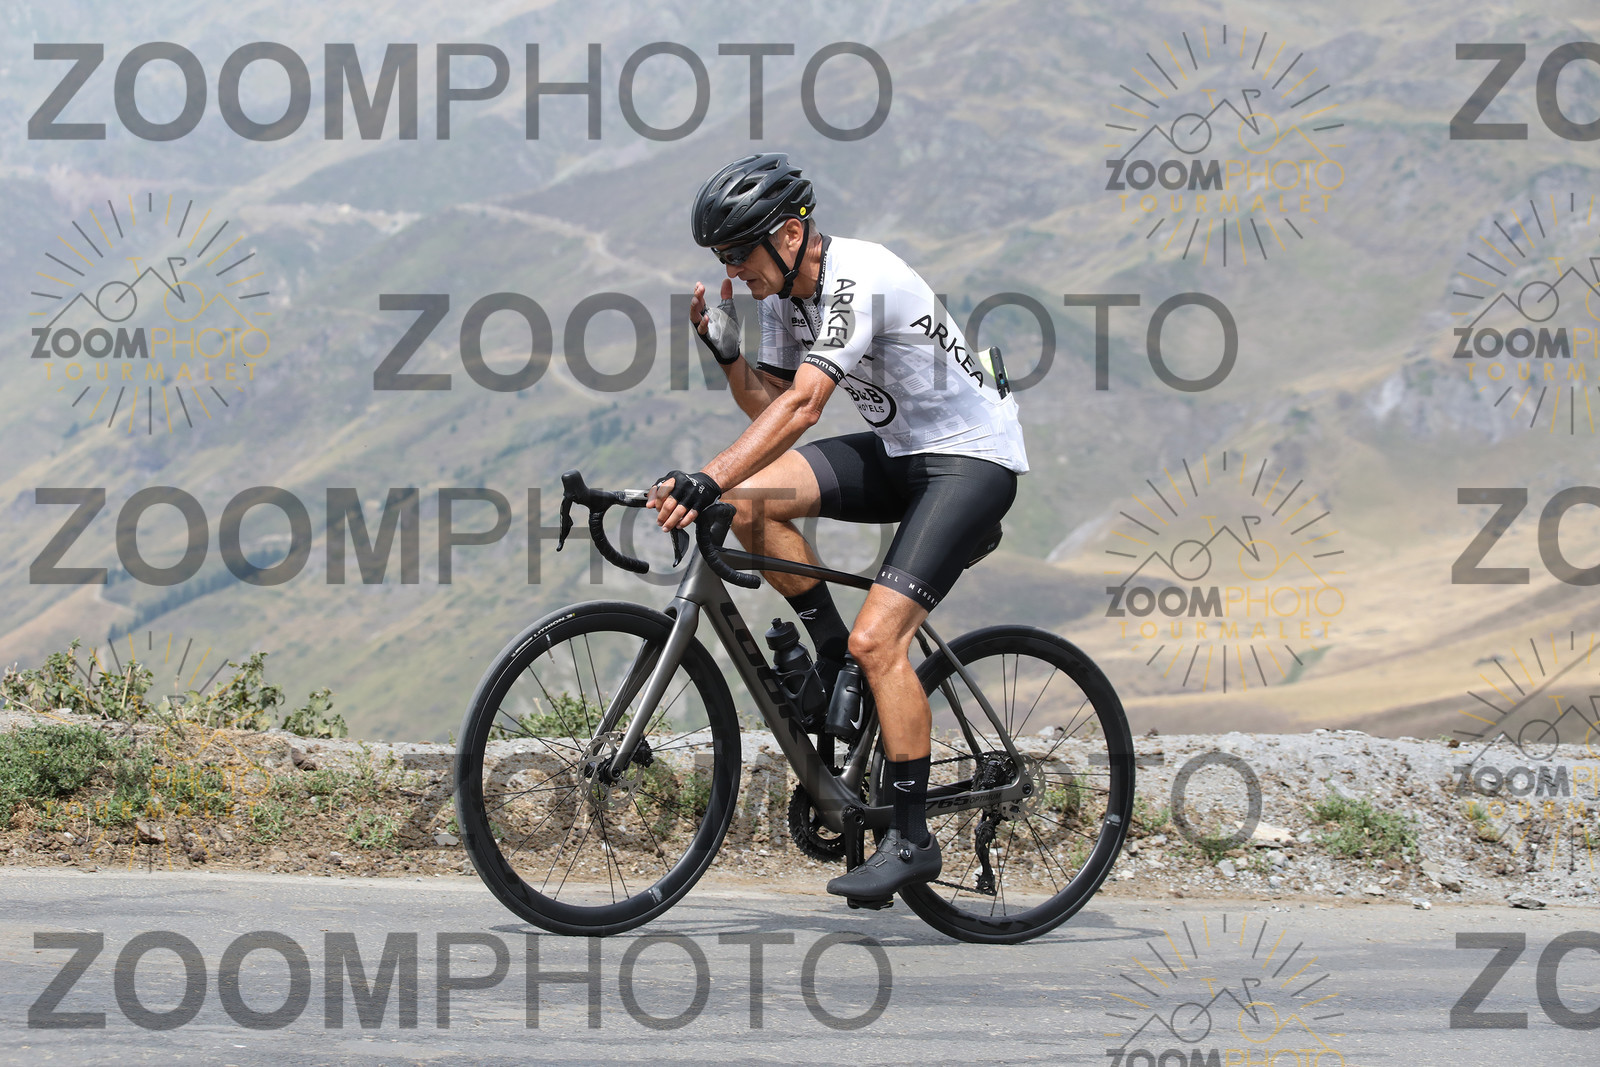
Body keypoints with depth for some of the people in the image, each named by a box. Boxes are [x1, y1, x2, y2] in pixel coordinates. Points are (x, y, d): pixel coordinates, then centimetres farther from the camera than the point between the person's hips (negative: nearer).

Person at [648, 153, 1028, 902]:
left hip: (973, 458, -9)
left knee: (878, 640, -20)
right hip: (900, 452, 9)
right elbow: (769, 403, 8)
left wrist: (706, 481, -46)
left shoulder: (857, 281, -26)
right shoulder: (784, 292, 1)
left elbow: (801, 407, -37)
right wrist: (725, 353, -10)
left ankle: (911, 841, -11)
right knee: (751, 501, -14)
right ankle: (834, 653, 4)